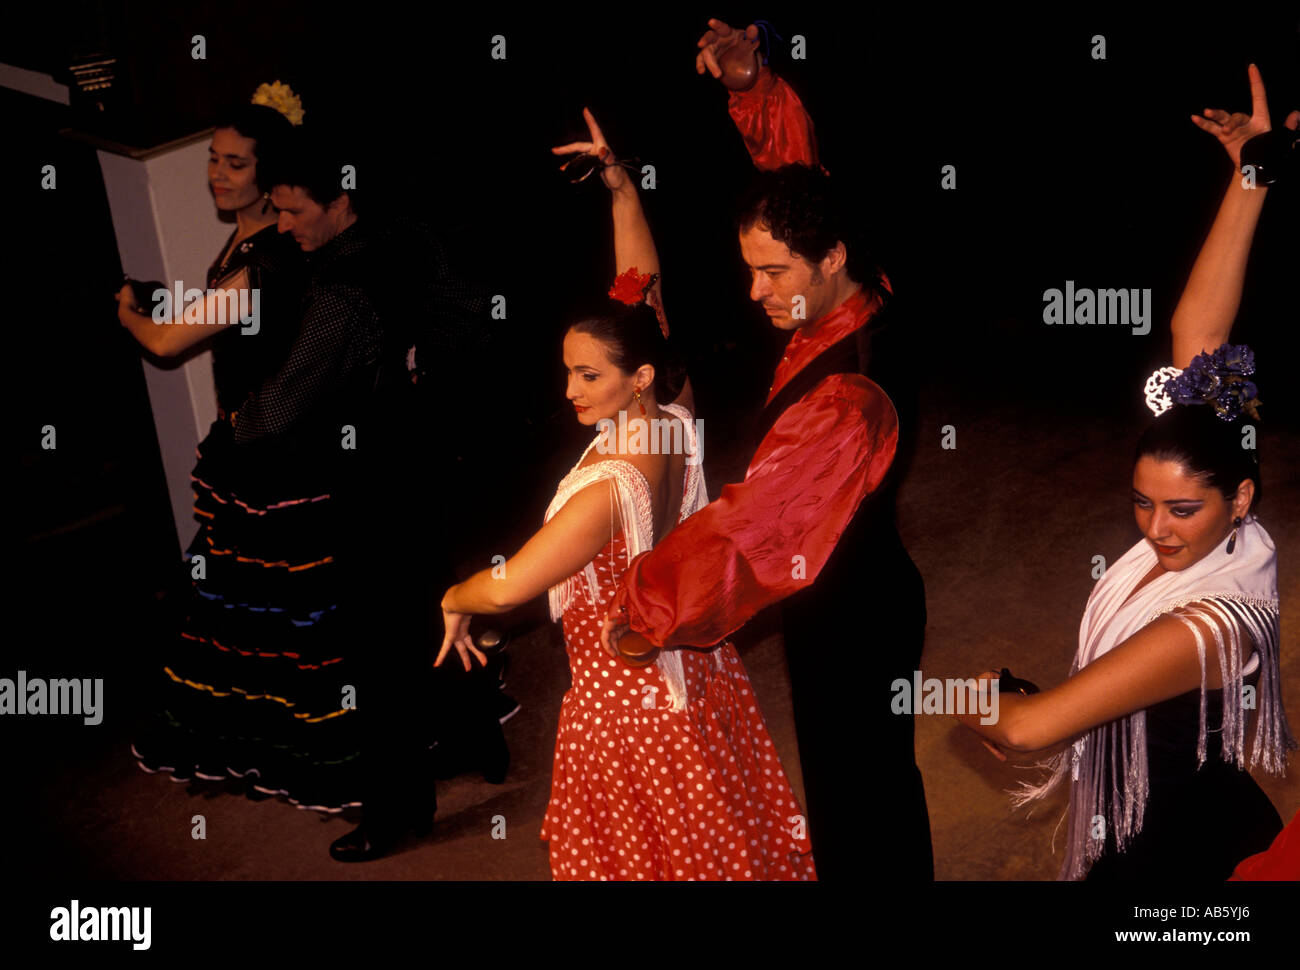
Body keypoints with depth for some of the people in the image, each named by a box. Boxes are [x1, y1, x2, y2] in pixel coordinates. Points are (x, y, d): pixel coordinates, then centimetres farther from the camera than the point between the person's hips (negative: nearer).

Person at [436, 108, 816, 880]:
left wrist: (453, 601, -8)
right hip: (692, 664, 7)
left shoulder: (609, 486, -31)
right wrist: (619, 182, -6)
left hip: (624, 691, -7)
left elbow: (505, 588, -30)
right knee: (722, 833, 24)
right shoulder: (672, 424, -11)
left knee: (642, 851, 14)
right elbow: (642, 287, -2)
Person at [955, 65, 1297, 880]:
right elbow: (1195, 334, -14)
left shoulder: (1207, 624, -34)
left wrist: (965, 695, -14)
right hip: (1138, 822, 7)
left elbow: (1027, 726, -36)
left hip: (1179, 850, -7)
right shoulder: (1220, 542, -14)